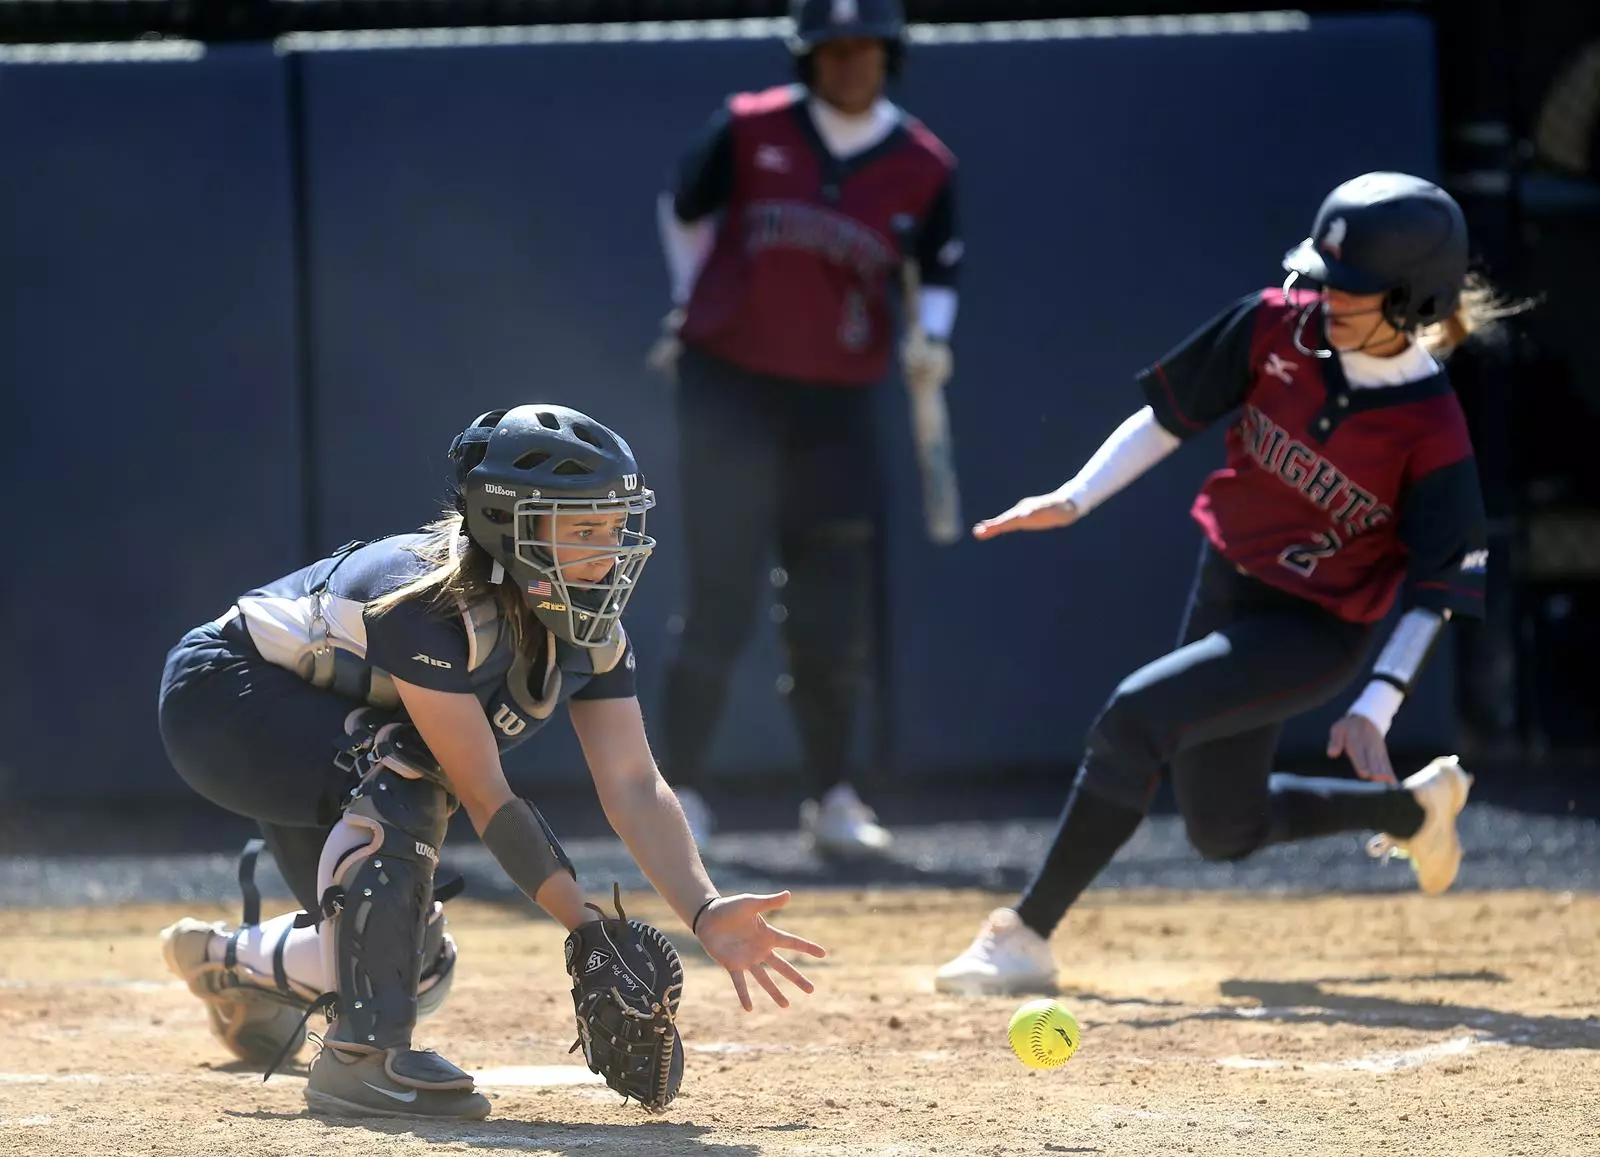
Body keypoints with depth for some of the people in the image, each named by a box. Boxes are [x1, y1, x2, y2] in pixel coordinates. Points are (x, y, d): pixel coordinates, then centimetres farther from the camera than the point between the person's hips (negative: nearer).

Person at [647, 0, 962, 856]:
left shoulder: (923, 167, -1)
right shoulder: (749, 132, -5)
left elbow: (938, 272, 11)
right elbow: (683, 209, 11)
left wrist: (930, 339, -6)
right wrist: (694, 308, 9)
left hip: (836, 401, 2)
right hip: (728, 389, -2)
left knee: (833, 617, 3)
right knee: (721, 604, -6)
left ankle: (832, 800, 16)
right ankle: (678, 792, 3)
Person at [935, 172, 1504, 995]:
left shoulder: (1435, 432, -21)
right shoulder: (1277, 327, -10)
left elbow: (1434, 592, -15)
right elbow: (1170, 416, 1)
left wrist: (1375, 709, -24)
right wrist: (1075, 499, -8)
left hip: (1316, 633, -6)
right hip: (1225, 587, 6)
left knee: (1136, 715, -26)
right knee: (1224, 829, 18)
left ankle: (1027, 937, -20)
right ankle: (1415, 807, 42)